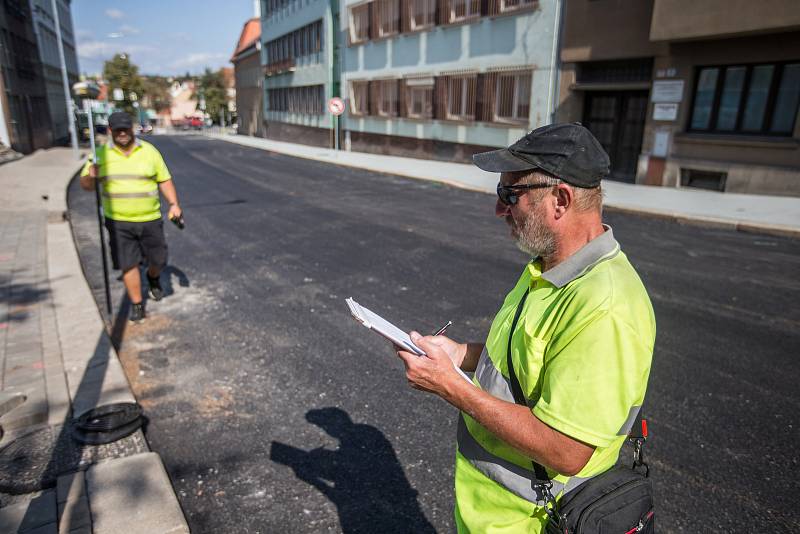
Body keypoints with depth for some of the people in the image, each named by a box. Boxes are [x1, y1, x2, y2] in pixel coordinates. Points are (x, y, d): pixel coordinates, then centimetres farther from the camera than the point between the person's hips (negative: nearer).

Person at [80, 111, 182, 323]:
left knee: (158, 260, 9)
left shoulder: (149, 151, 1)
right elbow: (86, 185, 4)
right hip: (118, 222, 0)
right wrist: (90, 175, -19)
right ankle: (137, 304, 17)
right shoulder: (101, 154, 1)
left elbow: (164, 180, 7)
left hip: (150, 220, 1)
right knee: (128, 264, 2)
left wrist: (174, 204, -4)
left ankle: (153, 278, 44)